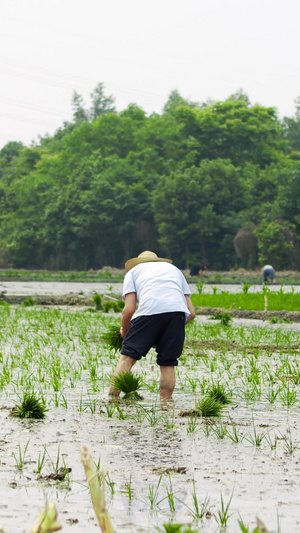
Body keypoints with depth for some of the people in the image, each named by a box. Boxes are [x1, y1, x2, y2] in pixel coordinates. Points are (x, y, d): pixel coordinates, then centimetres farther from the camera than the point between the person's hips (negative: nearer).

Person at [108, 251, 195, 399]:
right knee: (168, 363, 9)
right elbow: (191, 312, 24)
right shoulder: (175, 269, 38)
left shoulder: (133, 271, 29)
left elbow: (129, 309, 10)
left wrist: (124, 332, 27)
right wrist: (173, 330, 33)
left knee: (128, 356, 0)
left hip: (149, 310, -3)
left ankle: (112, 398, -8)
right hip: (178, 310, 3)